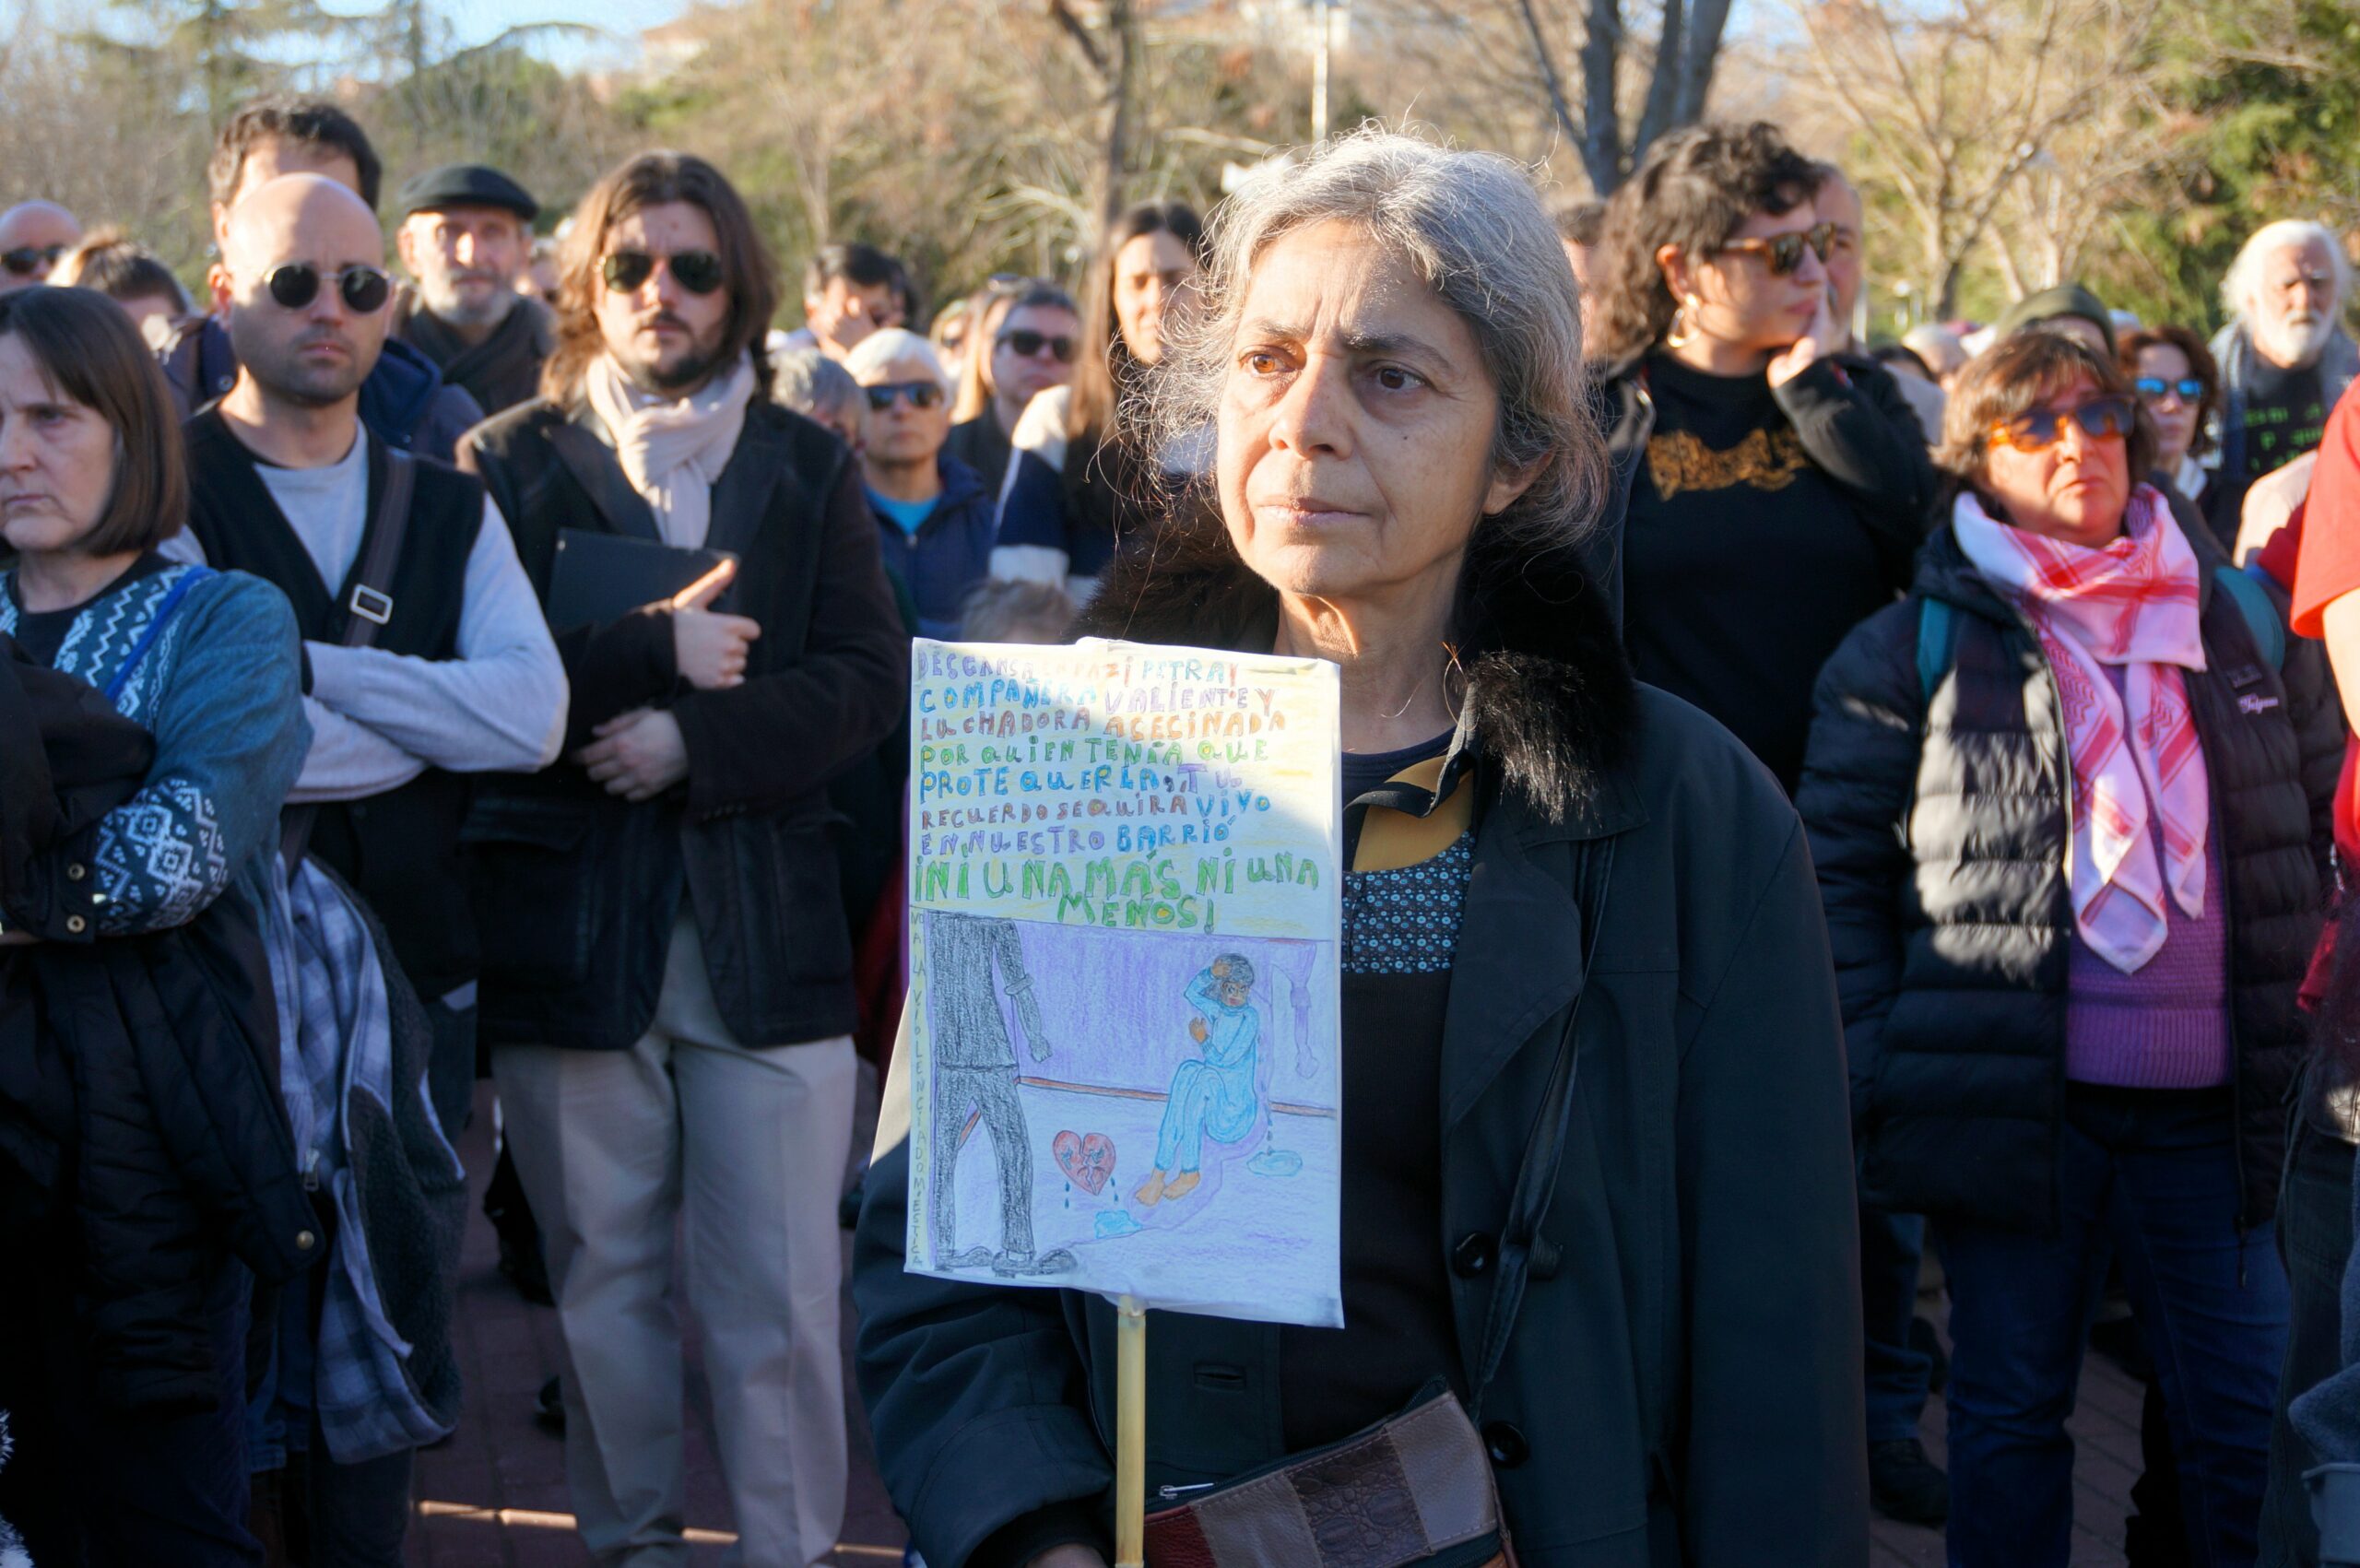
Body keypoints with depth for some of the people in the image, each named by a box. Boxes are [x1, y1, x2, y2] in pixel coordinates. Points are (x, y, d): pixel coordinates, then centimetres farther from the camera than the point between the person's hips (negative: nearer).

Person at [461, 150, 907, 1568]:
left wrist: (698, 739, -13)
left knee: (782, 1293, -2)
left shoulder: (809, 467, 10)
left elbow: (871, 678, 0)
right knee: (604, 1275, 8)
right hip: (570, 928, 0)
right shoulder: (512, 462, 6)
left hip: (768, 925, 0)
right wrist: (652, 654, -15)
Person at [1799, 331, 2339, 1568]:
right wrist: (1872, 1070, -7)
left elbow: (2323, 821, 17)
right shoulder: (1913, 650, 0)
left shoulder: (2241, 619, 10)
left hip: (2213, 1101, 3)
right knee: (2012, 1408, 9)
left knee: (2246, 1411, 6)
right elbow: (1840, 866, 0)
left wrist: (2315, 1026, 10)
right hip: (2014, 1096, -2)